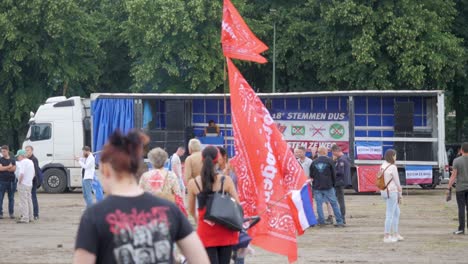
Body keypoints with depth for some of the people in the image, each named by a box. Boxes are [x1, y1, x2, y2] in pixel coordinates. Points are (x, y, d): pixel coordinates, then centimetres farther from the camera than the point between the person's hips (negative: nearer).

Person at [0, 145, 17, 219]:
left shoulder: (12, 160, 10)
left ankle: (11, 213, 8)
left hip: (11, 181, 2)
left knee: (11, 198, 4)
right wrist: (9, 167, -8)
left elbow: (14, 169, -4)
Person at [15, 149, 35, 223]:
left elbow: (21, 174, -25)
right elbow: (34, 174, 21)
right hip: (29, 184, 9)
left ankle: (25, 218, -8)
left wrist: (19, 182, -14)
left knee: (23, 201, -7)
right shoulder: (30, 162, 14)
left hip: (23, 184, -9)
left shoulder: (23, 162, -15)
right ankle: (30, 217, 19)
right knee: (29, 201, 15)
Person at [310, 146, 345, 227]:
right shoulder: (329, 161, -3)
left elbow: (311, 176, 8)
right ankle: (339, 221, 3)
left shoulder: (314, 162, 3)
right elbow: (333, 174, 0)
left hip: (317, 187, 1)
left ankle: (321, 221, 2)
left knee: (319, 204, 6)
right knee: (334, 203, 4)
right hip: (328, 187, -1)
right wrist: (333, 184, 12)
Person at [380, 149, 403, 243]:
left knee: (397, 212, 19)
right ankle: (387, 236, -1)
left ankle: (395, 234, 24)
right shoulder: (392, 167, -15)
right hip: (392, 192, -9)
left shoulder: (383, 166, 9)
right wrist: (400, 194, -1)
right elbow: (397, 182, -11)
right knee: (390, 214, -3)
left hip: (384, 192, 9)